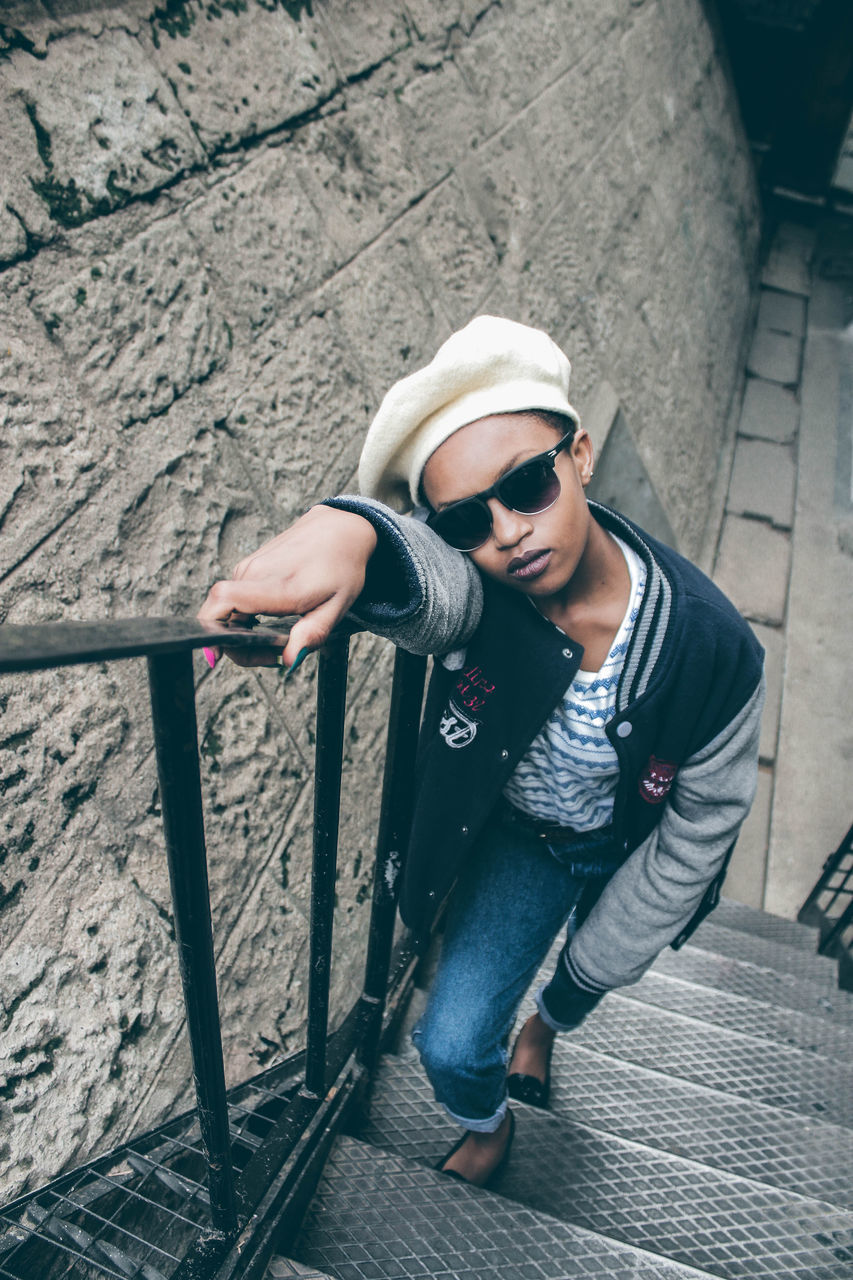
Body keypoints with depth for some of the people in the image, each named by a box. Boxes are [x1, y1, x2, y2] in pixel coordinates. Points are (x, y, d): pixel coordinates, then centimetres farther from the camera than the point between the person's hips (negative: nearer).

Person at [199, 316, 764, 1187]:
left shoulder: (713, 651, -33)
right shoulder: (467, 591, -33)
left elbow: (700, 830, -19)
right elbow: (420, 580, -59)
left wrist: (592, 970, -8)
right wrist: (352, 531, -85)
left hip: (628, 849, 1)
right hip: (516, 835, 0)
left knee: (586, 975, 29)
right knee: (451, 1048, 0)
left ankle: (545, 1026, 70)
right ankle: (487, 1129, 40)